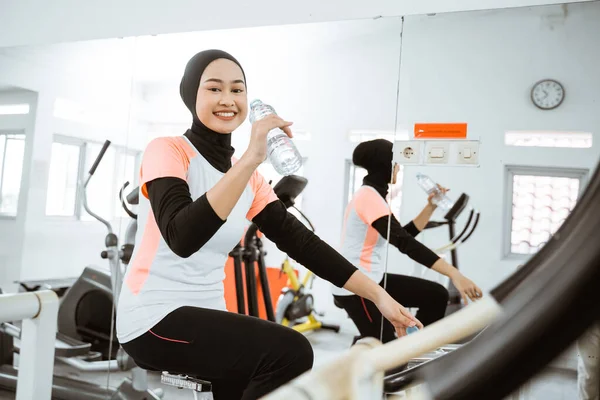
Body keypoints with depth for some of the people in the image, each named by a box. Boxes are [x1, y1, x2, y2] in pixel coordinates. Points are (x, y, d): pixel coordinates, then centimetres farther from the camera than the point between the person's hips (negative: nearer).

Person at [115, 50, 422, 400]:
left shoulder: (250, 179, 9)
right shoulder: (167, 151, -10)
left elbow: (300, 241, 2)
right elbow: (181, 239, -28)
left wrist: (377, 294, -5)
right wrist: (251, 159, -33)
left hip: (206, 318, 6)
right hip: (153, 319, -6)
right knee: (290, 353, -23)